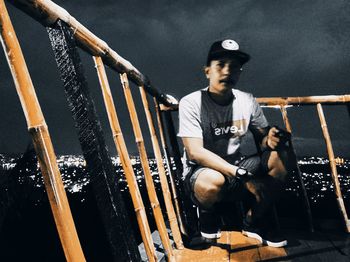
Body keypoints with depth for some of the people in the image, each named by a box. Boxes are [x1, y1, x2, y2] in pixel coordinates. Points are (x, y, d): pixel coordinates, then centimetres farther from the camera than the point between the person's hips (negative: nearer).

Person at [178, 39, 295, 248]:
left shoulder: (248, 101, -1)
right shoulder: (191, 103, -16)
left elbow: (262, 140, 3)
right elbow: (195, 152, -24)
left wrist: (271, 141, -24)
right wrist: (243, 175, -32)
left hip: (236, 168, 5)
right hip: (200, 172, -4)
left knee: (282, 155, -17)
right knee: (214, 181, -39)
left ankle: (256, 222, 2)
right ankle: (208, 215, 0)